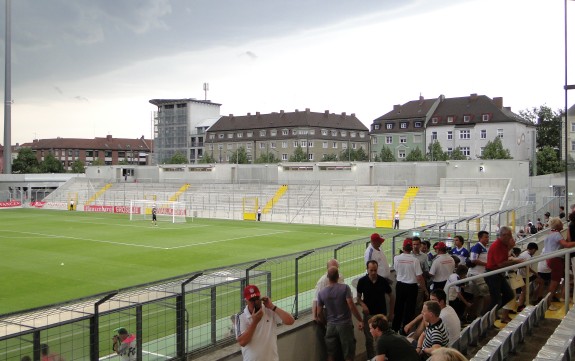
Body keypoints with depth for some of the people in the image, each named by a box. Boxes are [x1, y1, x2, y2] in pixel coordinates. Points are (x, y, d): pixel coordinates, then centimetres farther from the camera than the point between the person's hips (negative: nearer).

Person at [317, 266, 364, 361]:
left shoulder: (321, 293, 0)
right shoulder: (345, 288, -11)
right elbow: (351, 306, -17)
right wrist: (360, 320, -11)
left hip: (331, 326, 3)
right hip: (345, 324, -3)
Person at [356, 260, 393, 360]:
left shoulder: (383, 281, -8)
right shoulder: (362, 281, -9)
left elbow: (391, 296, 4)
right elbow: (358, 297, 2)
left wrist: (391, 313, 4)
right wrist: (362, 304, -19)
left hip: (382, 313, 0)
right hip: (368, 314, 0)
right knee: (369, 339, 6)